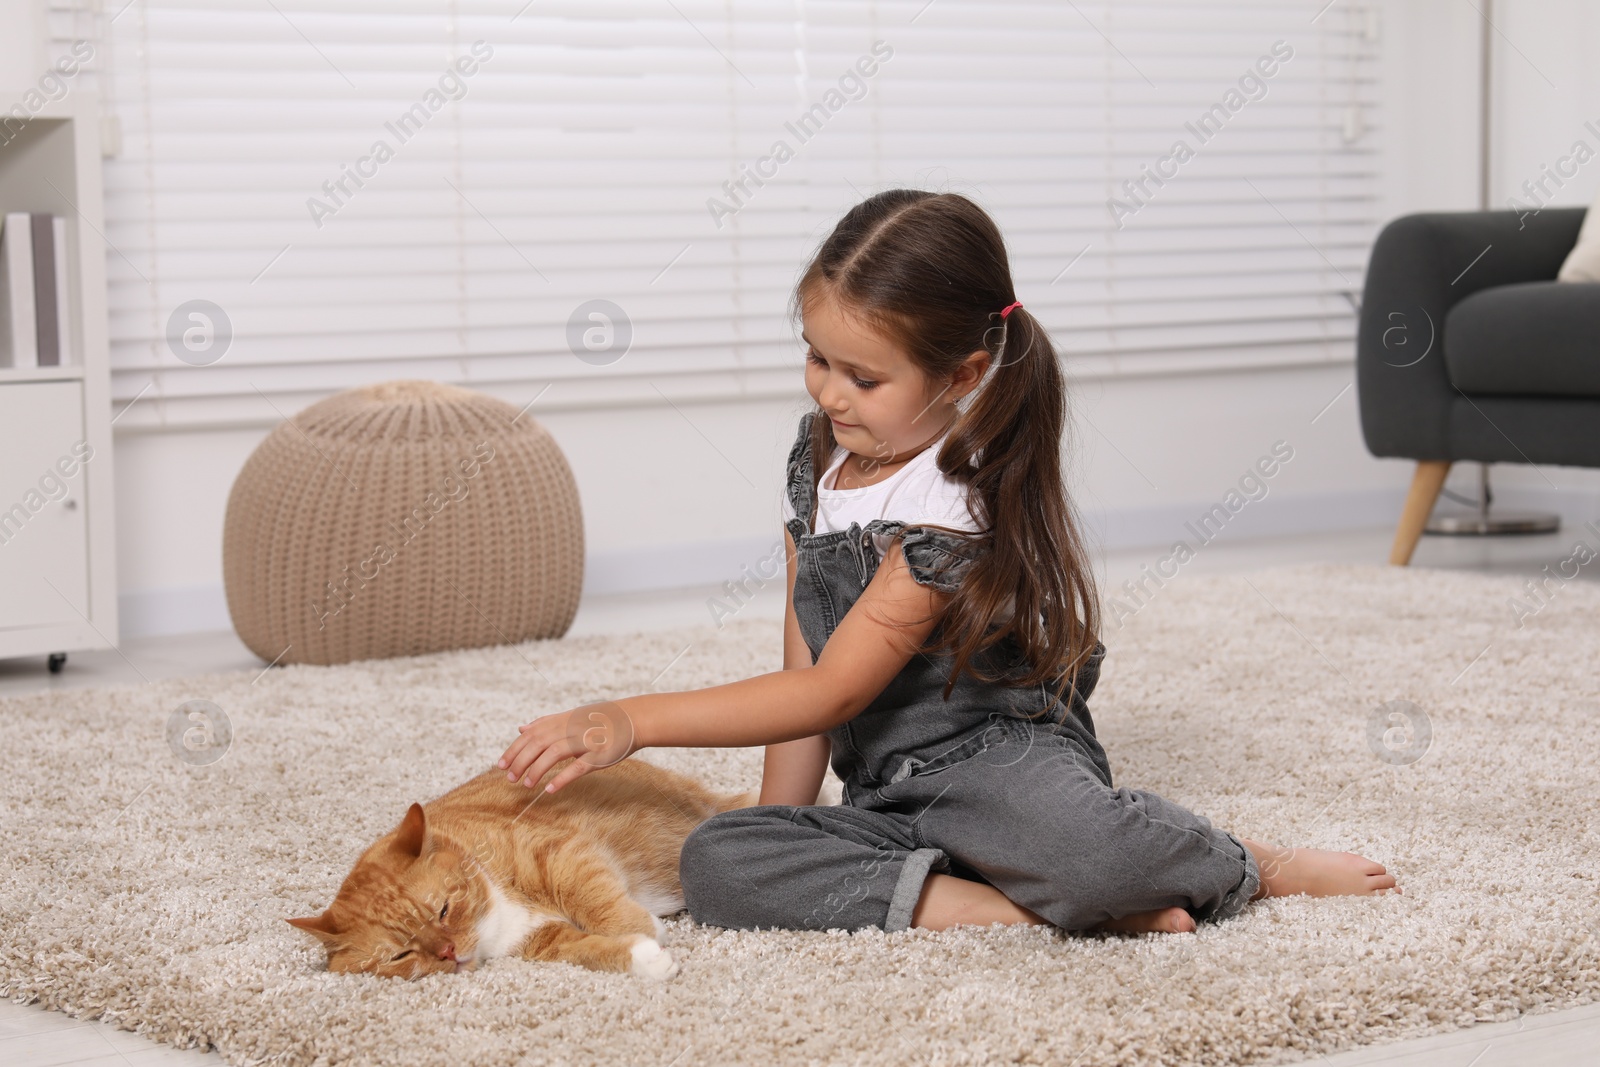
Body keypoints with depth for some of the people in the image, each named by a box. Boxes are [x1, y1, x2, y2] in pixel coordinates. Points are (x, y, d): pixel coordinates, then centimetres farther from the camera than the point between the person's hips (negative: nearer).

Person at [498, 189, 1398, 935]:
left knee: (1082, 853, -40)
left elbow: (832, 691, -18)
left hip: (1001, 759, -7)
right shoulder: (820, 455, 9)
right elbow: (807, 665, 13)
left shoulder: (956, 508, -17)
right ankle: (1013, 908, -26)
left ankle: (1252, 869, -4)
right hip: (884, 796, 7)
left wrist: (631, 720, -20)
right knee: (716, 863, -20)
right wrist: (781, 822, 6)